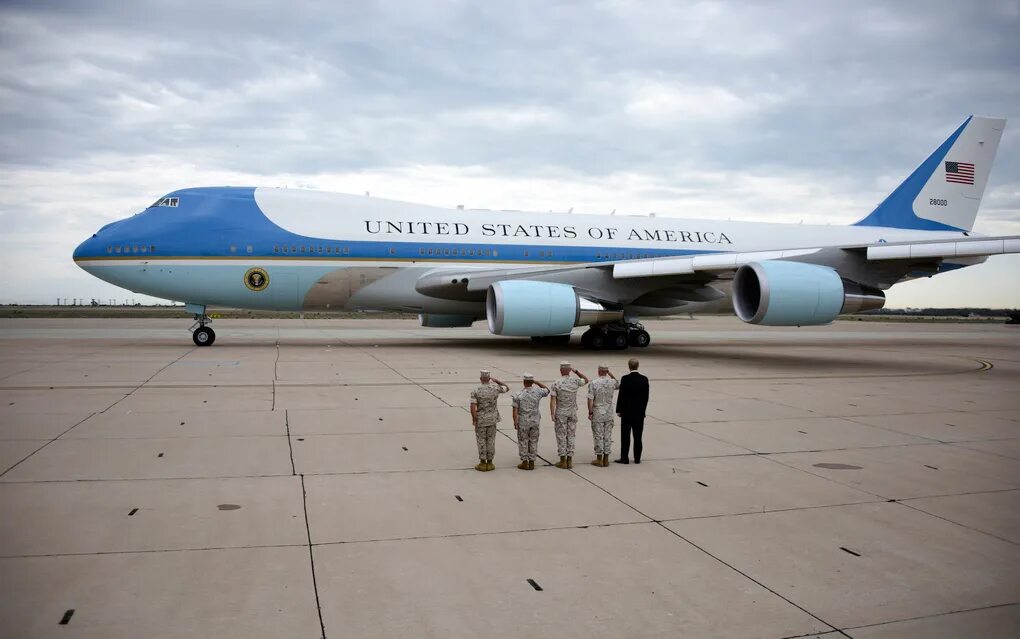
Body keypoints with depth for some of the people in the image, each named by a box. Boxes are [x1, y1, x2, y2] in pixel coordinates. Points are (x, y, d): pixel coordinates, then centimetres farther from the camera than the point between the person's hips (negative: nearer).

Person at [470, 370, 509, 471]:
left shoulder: (475, 391, -13)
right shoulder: (495, 388, -6)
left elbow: (473, 408, -17)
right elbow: (507, 388, 15)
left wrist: (474, 419, -5)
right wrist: (496, 380, 15)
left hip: (480, 419, -3)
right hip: (492, 418, 3)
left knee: (481, 441, 6)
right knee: (491, 440, 10)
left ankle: (482, 463, 9)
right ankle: (489, 463, 14)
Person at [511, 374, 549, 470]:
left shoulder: (518, 394, -11)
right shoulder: (538, 392, -5)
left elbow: (515, 410, -13)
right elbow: (547, 390, 16)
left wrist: (515, 422, -6)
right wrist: (536, 382, 10)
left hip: (523, 422, -2)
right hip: (535, 421, 2)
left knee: (523, 442, 9)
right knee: (533, 441, 12)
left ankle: (525, 463, 12)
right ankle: (531, 463, 15)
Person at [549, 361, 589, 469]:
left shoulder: (556, 384, -11)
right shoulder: (575, 382, -4)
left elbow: (553, 400, -14)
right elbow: (586, 380, 17)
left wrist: (552, 414, -10)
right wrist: (576, 371, 6)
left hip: (560, 413, -2)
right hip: (573, 413, 2)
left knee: (561, 436, 4)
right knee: (571, 436, 9)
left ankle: (563, 460, 5)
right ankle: (569, 460, 10)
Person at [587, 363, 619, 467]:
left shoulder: (594, 384, -14)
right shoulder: (612, 382, -4)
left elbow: (590, 399, -15)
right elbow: (618, 384, 21)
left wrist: (590, 412, -7)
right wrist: (610, 374, 16)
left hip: (597, 414, -3)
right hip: (609, 414, 3)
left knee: (598, 436, 4)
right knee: (608, 436, 10)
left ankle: (599, 459, 10)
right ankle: (606, 459, 15)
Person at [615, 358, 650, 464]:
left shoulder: (625, 379, -13)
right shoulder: (644, 379, -2)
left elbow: (621, 396, -10)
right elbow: (646, 397, 2)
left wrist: (618, 410, -1)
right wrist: (642, 409, 13)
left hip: (627, 412, -3)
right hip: (640, 413, 3)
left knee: (625, 436, 3)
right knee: (638, 437, 9)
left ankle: (624, 458, 6)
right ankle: (637, 458, 14)